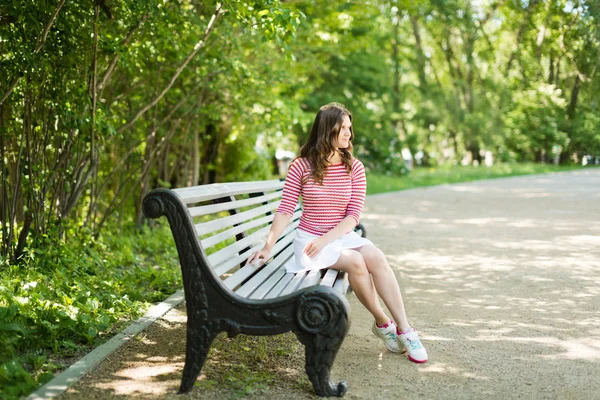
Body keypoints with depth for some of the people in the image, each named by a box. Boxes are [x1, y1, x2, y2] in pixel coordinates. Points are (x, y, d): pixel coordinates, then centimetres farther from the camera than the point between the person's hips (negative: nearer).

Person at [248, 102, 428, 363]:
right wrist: (268, 247, -15)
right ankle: (382, 323, -10)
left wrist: (325, 239, -18)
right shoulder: (301, 167, -5)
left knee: (375, 257, -27)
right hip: (309, 238, -2)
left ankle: (404, 329, -23)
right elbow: (285, 210, -5)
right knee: (355, 261, -29)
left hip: (343, 236, 3)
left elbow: (353, 215, -5)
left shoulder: (354, 168, 1)